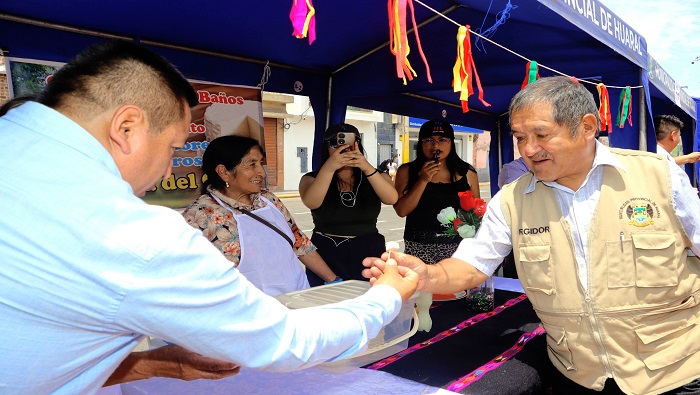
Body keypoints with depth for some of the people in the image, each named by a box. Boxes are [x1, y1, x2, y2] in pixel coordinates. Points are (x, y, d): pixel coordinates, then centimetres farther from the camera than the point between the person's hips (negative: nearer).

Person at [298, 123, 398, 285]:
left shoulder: (375, 177, 7)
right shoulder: (312, 179, 2)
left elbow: (391, 198, -14)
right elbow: (311, 203, -20)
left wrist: (367, 168, -29)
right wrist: (329, 167, -33)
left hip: (369, 255, 2)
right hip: (326, 259, -1)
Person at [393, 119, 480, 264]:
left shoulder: (467, 172, 6)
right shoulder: (407, 171, 3)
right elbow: (401, 210, -5)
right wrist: (423, 181, -12)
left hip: (457, 247, 1)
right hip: (419, 247, -1)